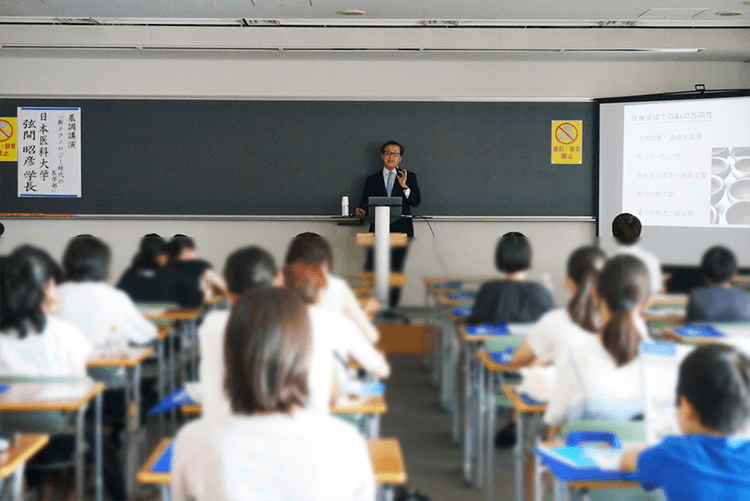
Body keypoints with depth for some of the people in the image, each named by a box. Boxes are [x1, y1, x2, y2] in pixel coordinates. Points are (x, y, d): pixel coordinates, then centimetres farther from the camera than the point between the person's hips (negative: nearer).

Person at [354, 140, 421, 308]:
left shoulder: (410, 177, 12)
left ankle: (392, 309, 7)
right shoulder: (372, 180, 15)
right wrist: (360, 211, -11)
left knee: (396, 272, 0)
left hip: (401, 231, -1)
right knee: (371, 269, -10)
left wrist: (405, 186, -13)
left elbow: (416, 201, 1)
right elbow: (366, 203, 11)